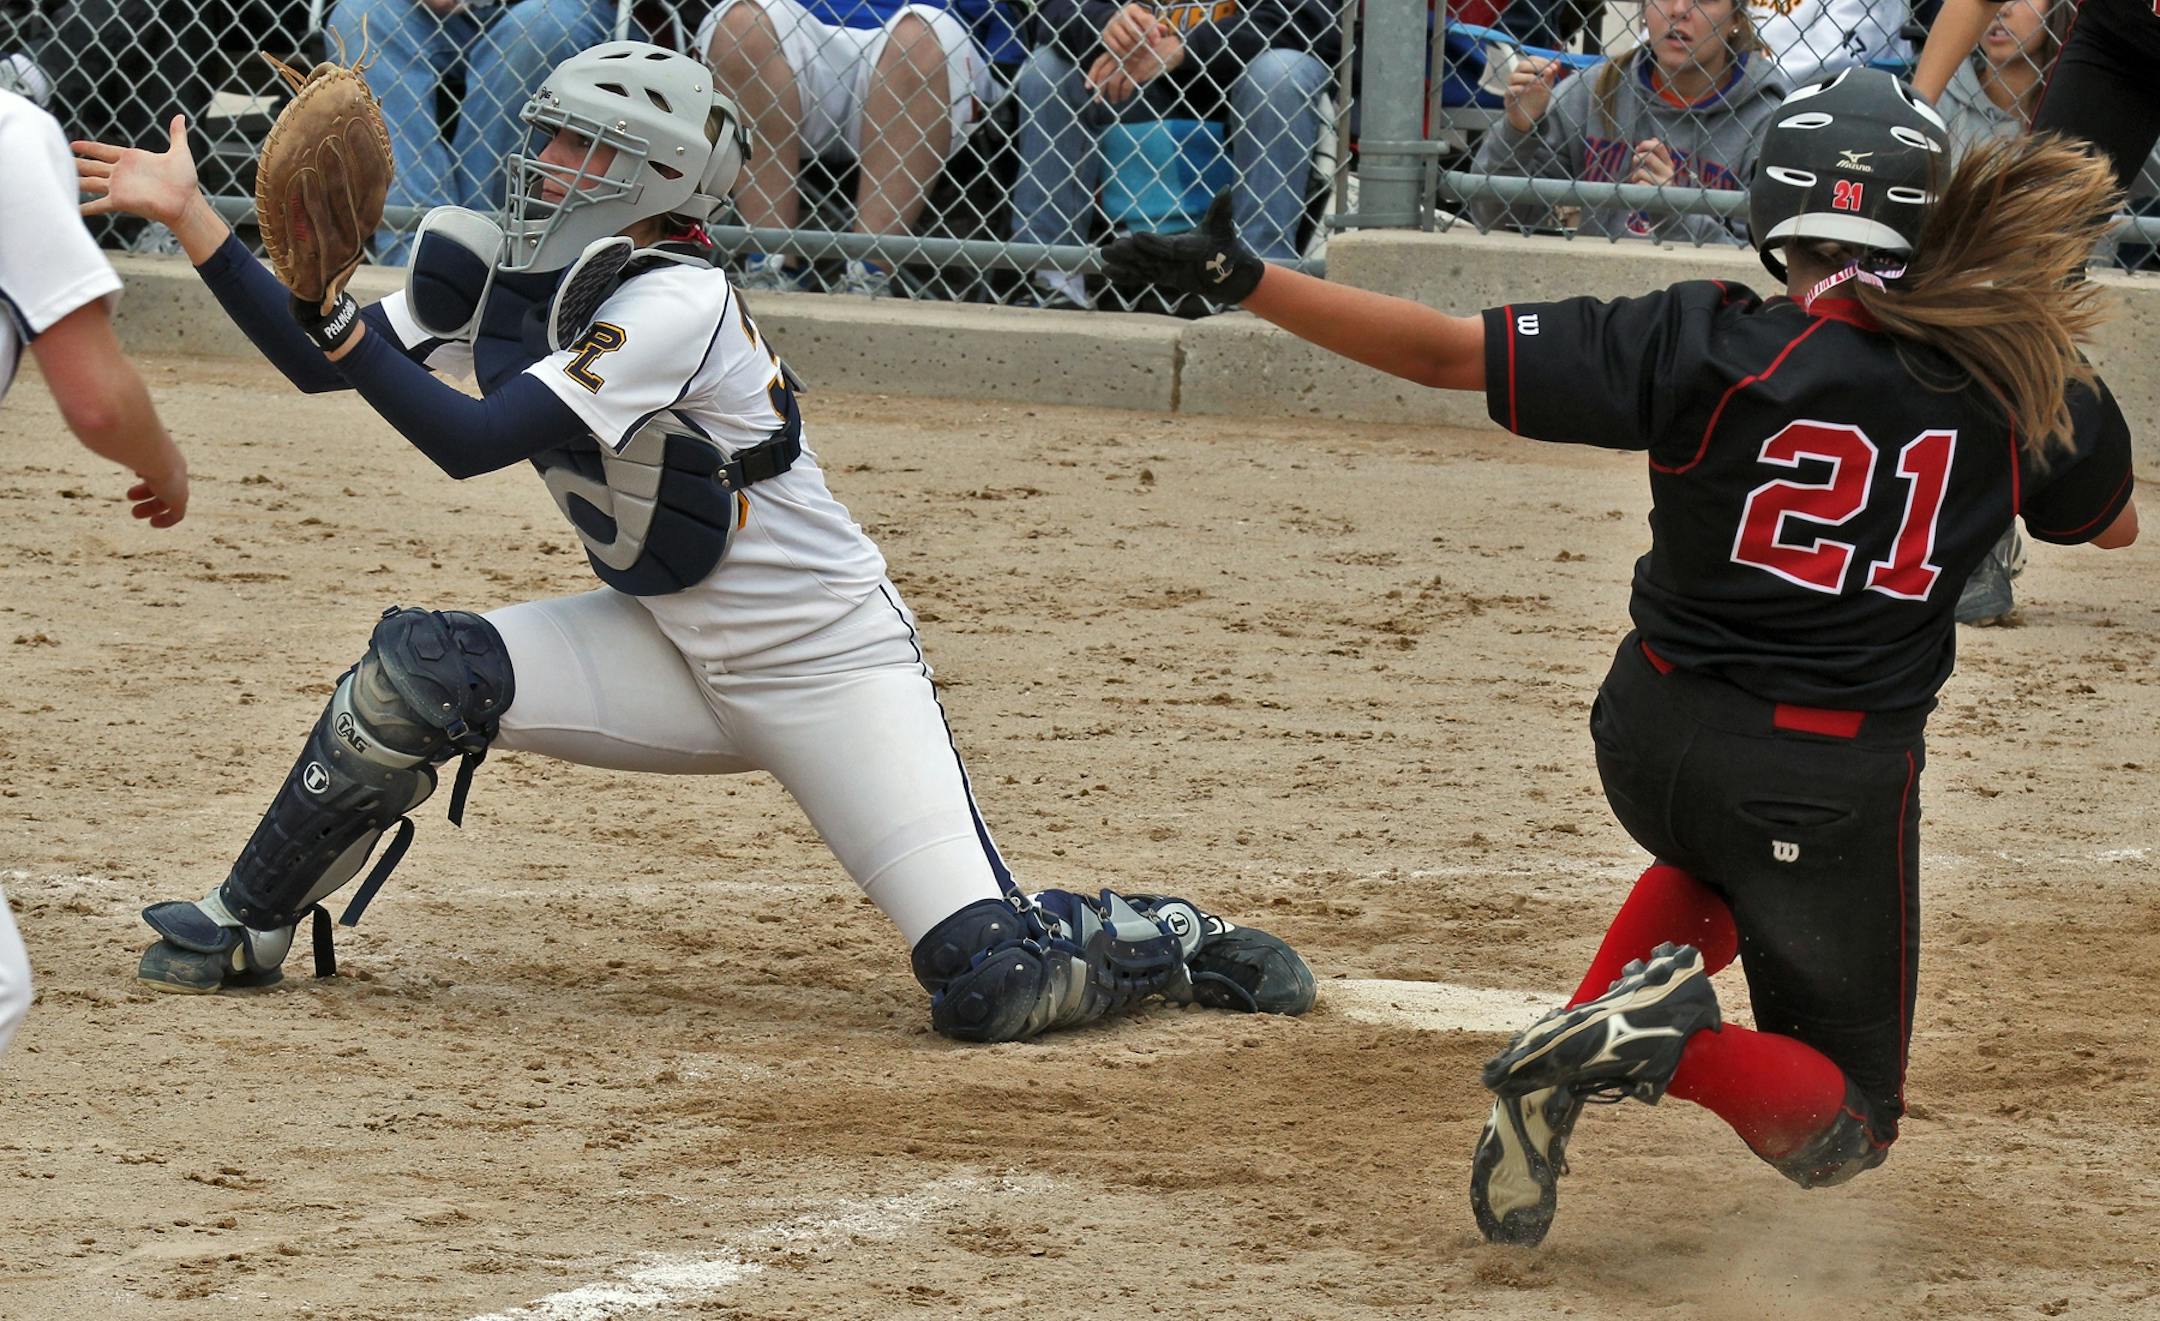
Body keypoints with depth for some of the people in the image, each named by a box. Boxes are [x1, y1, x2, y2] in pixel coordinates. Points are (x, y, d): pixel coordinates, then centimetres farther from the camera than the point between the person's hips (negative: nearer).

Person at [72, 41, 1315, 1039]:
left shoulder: (675, 305, -25)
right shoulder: (513, 277, -1)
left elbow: (469, 442, -31)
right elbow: (321, 364, -2)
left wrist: (332, 310, -31)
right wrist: (190, 216, -8)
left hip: (831, 670, -7)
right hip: (674, 653, 7)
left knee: (995, 988, -19)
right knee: (423, 667, -15)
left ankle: (1173, 940, 13)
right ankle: (247, 929, 4)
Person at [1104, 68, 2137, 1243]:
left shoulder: (1706, 347, -15)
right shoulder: (2019, 389, -8)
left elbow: (1443, 353, -16)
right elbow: (2113, 524, 14)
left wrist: (1238, 279, -12)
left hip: (1654, 742, 1)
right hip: (1839, 785, -1)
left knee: (1722, 856, 39)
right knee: (1840, 1124, 14)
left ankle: (1593, 1024, 9)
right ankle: (1668, 1044, -19)